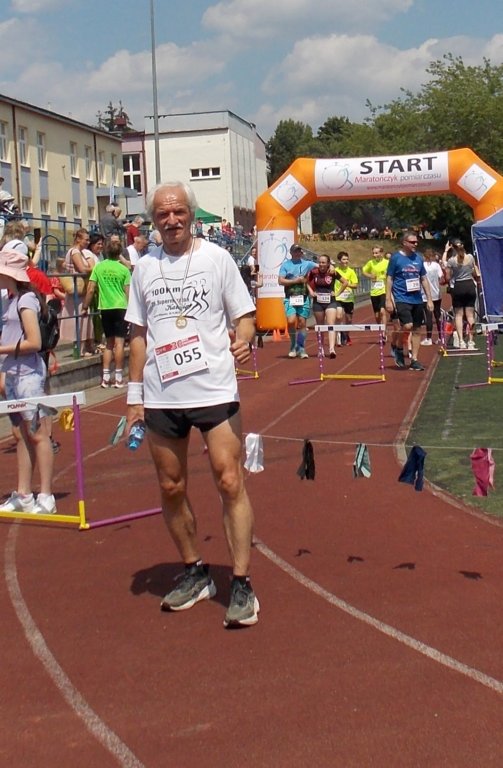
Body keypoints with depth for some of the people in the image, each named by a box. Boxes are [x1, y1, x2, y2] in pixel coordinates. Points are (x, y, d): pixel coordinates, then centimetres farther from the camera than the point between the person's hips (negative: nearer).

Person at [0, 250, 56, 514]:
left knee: (37, 434, -4)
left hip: (28, 374, -9)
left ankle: (46, 497, 1)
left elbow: (33, 342, -18)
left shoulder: (26, 299, -12)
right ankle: (23, 495, 17)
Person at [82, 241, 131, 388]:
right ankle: (118, 378, -1)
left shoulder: (99, 267, 2)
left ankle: (105, 377, 9)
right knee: (119, 343, -1)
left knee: (109, 343, 13)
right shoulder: (123, 269, -3)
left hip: (105, 308, 3)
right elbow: (128, 292, -3)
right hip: (120, 307, -3)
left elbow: (91, 289, -1)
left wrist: (85, 307, 8)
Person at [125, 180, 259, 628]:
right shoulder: (145, 269, 10)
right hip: (161, 397, 4)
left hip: (214, 390, -4)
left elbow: (244, 315, 2)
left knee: (230, 483, -8)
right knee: (172, 488, 9)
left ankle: (242, 584, 0)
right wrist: (135, 393, 10)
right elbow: (139, 335, 14)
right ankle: (195, 574, 25)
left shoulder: (217, 258, 1)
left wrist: (244, 340, -21)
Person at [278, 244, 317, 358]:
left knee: (302, 323, 3)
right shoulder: (285, 265, 4)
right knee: (291, 321, -16)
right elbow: (281, 281, -5)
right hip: (290, 298, -2)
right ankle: (293, 346, 4)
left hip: (304, 298, 2)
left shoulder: (307, 264, 9)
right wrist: (296, 281, -8)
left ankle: (301, 348, 13)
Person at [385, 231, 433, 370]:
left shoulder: (418, 258, 9)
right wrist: (388, 300, -8)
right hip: (401, 299, -5)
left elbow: (424, 279, 15)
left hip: (417, 299, 5)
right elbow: (389, 279, -3)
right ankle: (398, 348, 8)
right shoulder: (396, 257, -4)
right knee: (407, 326, -20)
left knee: (417, 330, 5)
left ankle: (414, 360, 13)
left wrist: (429, 299, 11)